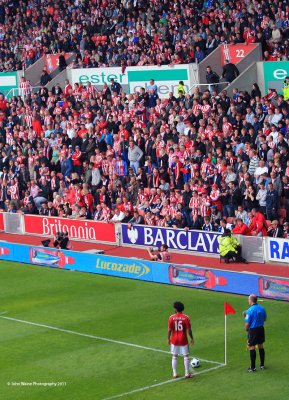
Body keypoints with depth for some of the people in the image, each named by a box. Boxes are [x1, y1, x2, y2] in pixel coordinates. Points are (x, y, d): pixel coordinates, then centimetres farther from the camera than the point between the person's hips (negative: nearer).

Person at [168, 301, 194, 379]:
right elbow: (189, 330, -8)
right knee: (186, 356, 9)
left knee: (174, 357, 12)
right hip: (183, 340, -1)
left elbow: (169, 330, -7)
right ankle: (187, 374, 12)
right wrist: (191, 338, 6)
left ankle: (174, 374, 15)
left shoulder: (171, 318, -9)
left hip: (174, 340, 1)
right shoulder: (186, 318, -10)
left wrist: (168, 338, 7)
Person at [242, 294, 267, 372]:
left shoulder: (250, 310, -17)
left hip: (253, 330, -6)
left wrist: (247, 330, 7)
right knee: (260, 346, 17)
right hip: (261, 329, 6)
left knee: (252, 347, 1)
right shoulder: (262, 308, 1)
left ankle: (253, 367, 2)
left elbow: (247, 324, -16)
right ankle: (262, 365, 25)